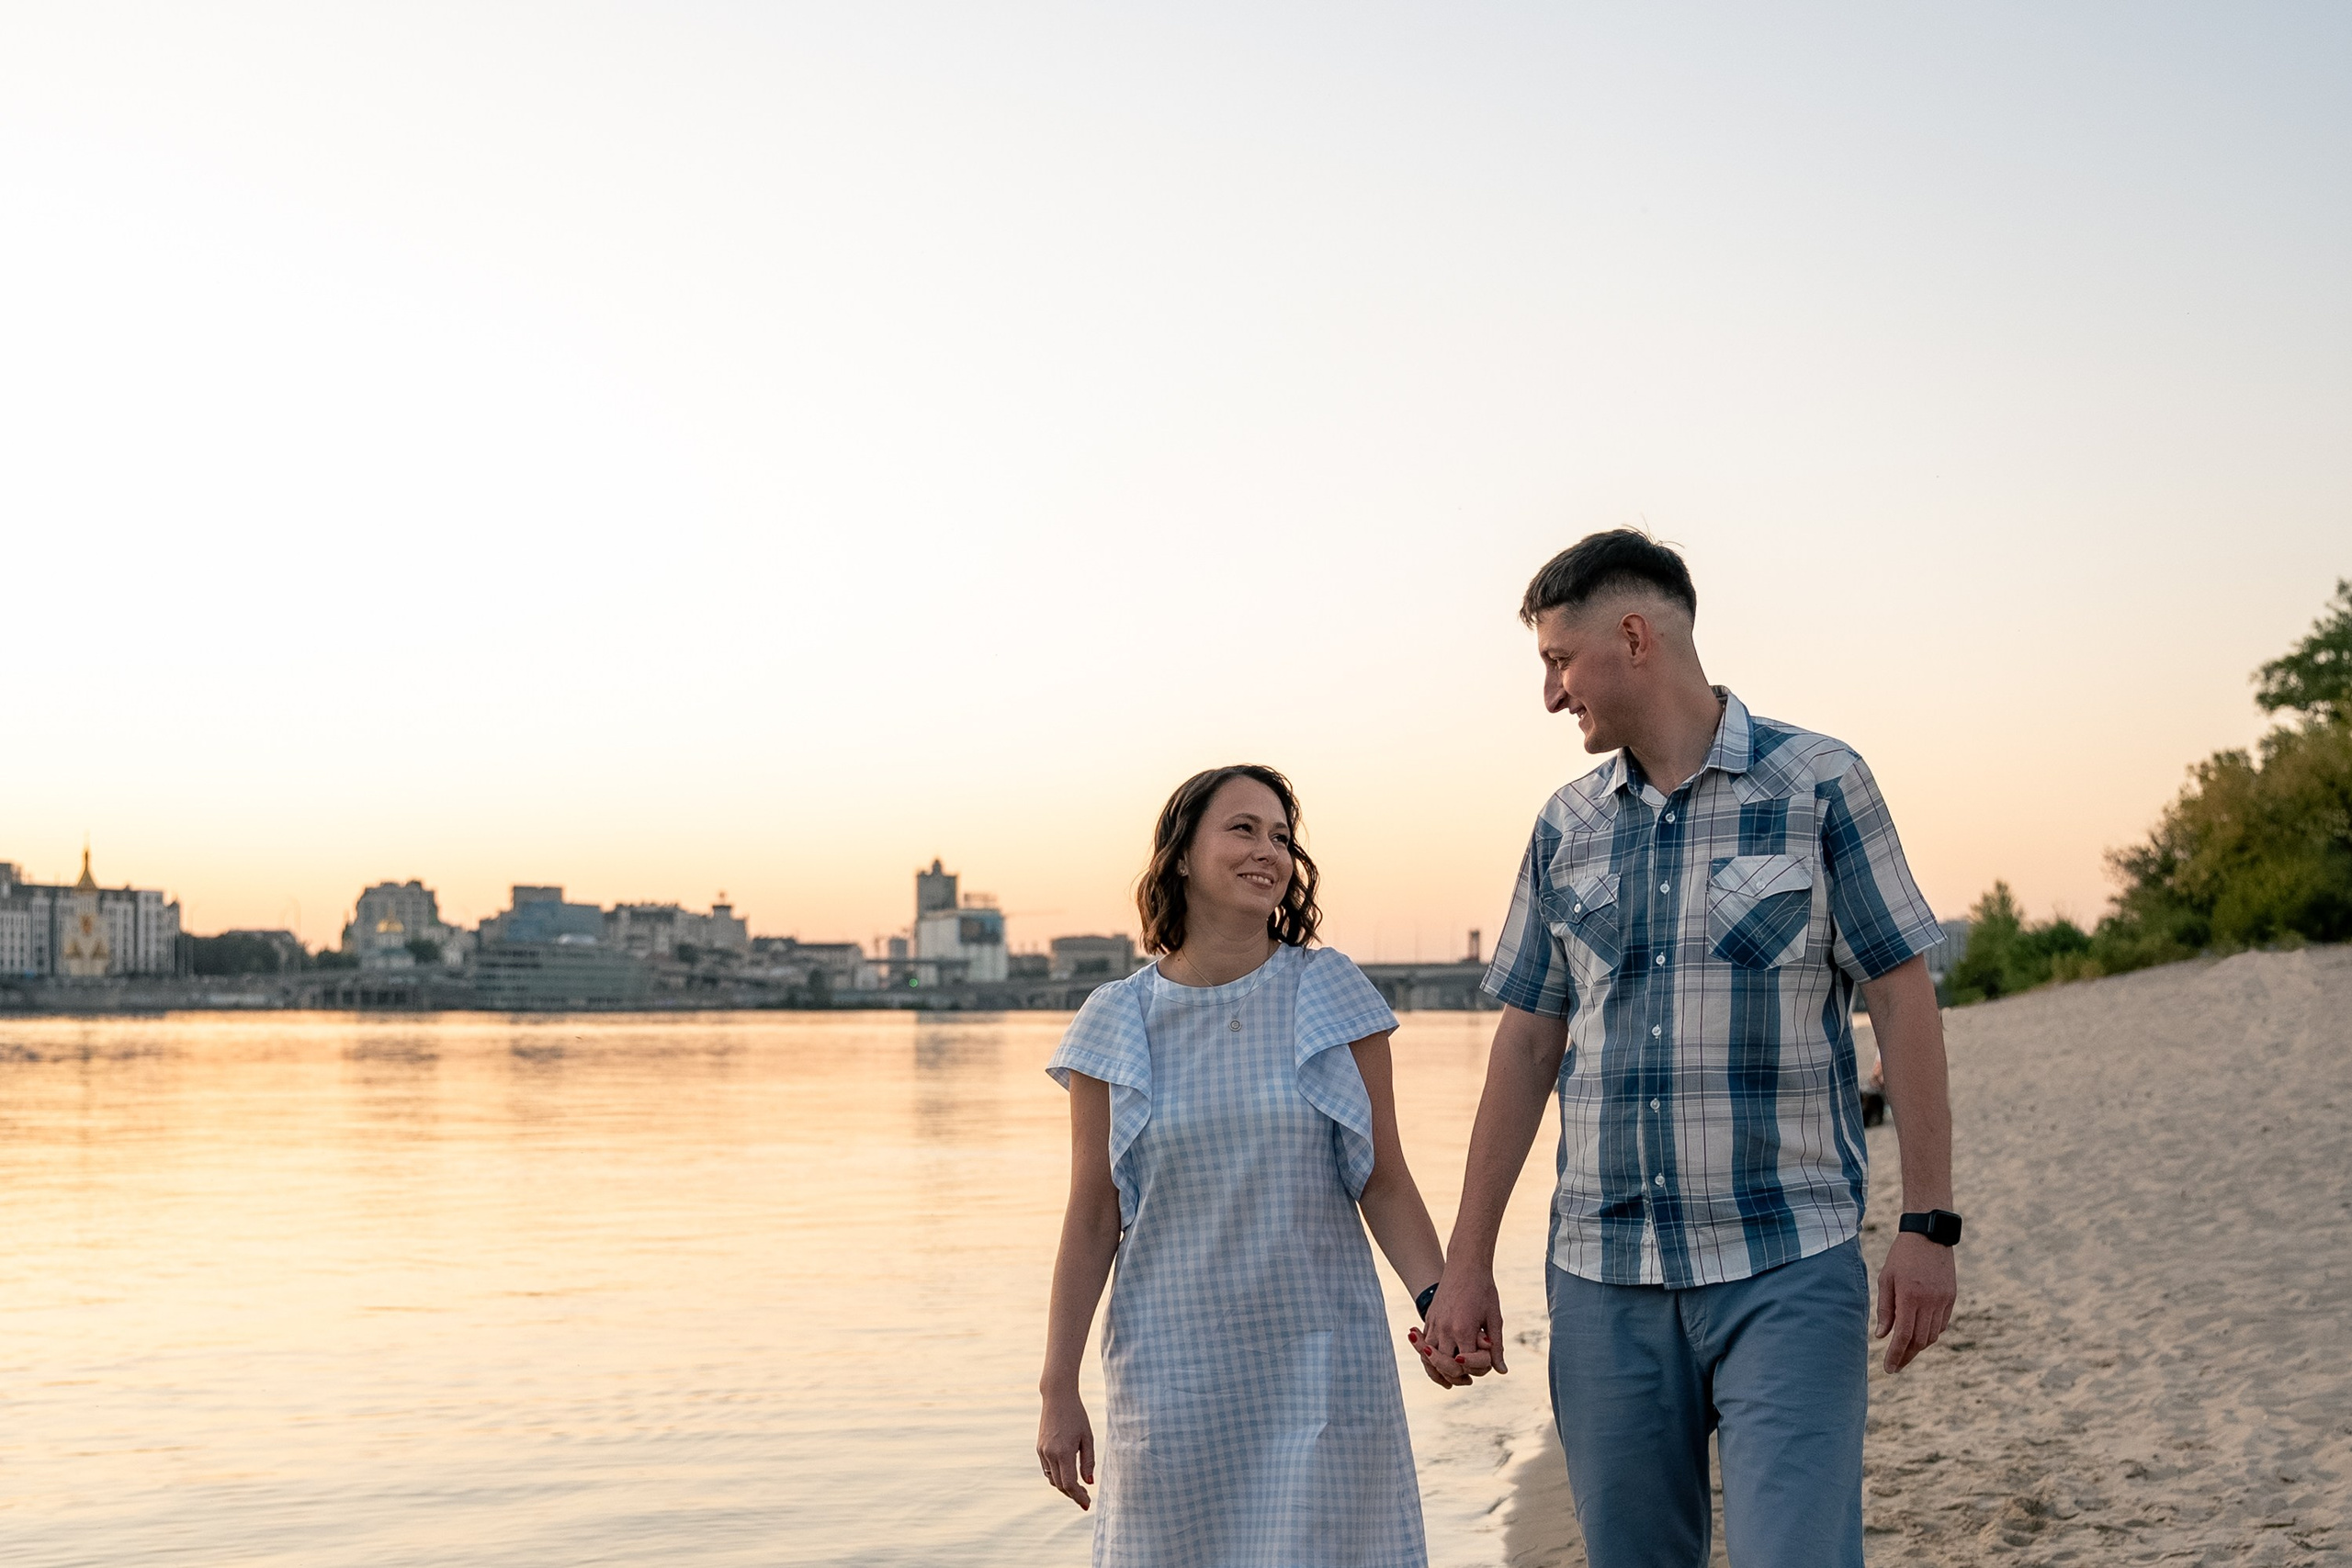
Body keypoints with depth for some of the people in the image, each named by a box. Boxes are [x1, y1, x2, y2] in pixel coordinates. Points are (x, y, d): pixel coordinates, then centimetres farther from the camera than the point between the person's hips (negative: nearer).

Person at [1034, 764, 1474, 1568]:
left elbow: (1383, 1182, 0)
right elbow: (1092, 1219, 3)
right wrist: (1058, 1390, 1)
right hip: (1173, 1372, 1)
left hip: (1319, 1362, 0)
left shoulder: (1330, 995, 0)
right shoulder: (1120, 1021, 1)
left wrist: (1441, 1302, -16)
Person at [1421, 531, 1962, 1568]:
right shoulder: (1568, 827, 11)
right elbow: (1528, 1044, 12)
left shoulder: (1820, 783, -1)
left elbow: (1901, 998, -2)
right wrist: (1466, 1264, 9)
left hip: (1786, 1264, -4)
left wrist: (1928, 1220, -8)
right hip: (1603, 1273, 4)